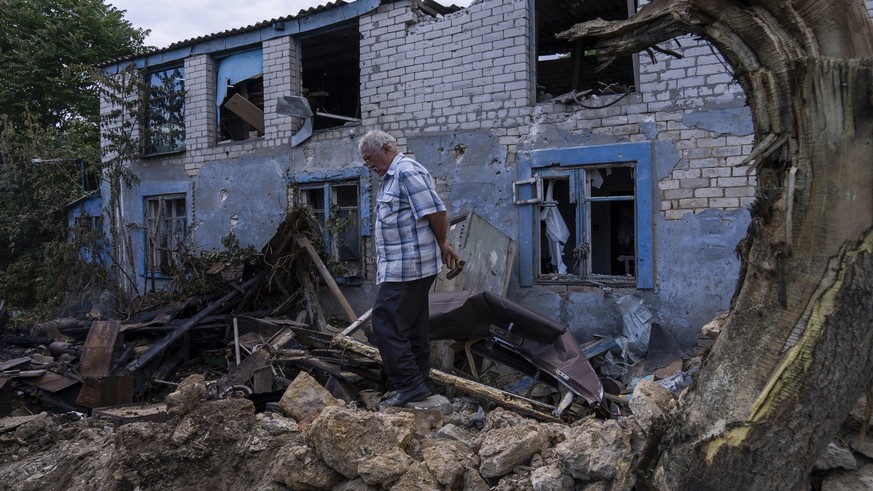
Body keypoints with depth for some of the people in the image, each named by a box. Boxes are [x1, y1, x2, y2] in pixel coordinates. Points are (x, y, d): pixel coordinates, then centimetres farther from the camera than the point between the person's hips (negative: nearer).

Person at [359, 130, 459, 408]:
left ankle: (410, 384, -6)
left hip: (406, 267, -11)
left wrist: (442, 245, -5)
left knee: (386, 324, -10)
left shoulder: (406, 172, -14)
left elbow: (436, 211, -18)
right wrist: (443, 246, 21)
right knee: (413, 326, 14)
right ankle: (420, 382, 21)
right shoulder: (392, 176, 20)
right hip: (408, 267, 11)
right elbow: (431, 214, 24)